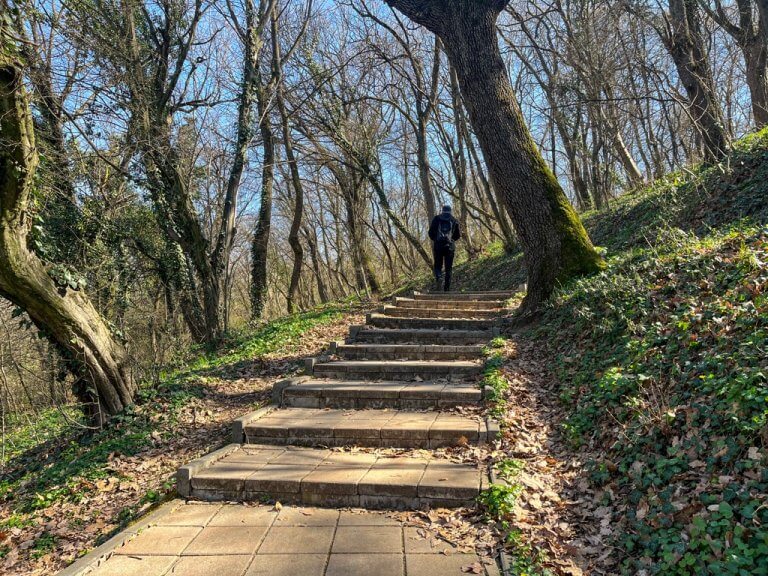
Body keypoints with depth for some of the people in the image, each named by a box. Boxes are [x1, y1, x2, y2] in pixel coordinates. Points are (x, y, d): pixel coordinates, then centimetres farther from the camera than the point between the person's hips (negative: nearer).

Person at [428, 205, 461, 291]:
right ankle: (447, 289, 2)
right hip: (450, 246, 0)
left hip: (438, 245, 0)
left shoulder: (436, 219, 7)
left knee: (438, 266, 9)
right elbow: (458, 235, 9)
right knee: (448, 268, 6)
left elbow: (431, 232, 2)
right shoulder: (454, 220, 9)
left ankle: (439, 278, -23)